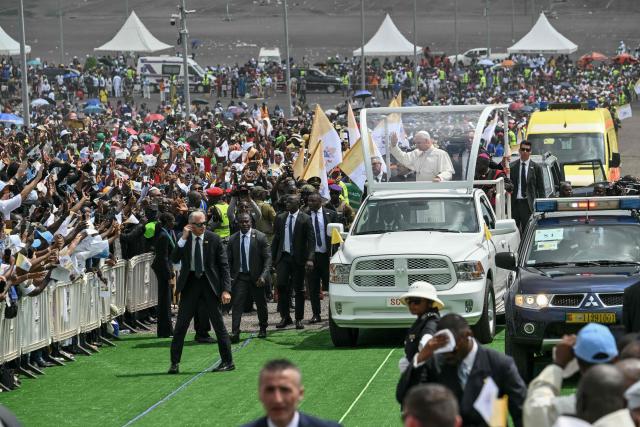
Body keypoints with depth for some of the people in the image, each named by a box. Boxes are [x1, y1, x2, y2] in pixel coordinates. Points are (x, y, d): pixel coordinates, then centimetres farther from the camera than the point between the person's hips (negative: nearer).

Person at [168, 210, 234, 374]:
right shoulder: (184, 239, 0)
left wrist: (226, 289, -11)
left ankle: (228, 362, 10)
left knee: (218, 323, 2)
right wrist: (183, 239, -18)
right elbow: (174, 259, -11)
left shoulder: (213, 239, -5)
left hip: (210, 281, -2)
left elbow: (224, 265, -3)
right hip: (190, 282, 2)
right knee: (181, 323, 2)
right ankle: (174, 363, 8)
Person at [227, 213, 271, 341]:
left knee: (261, 304, 13)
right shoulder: (233, 239, 1)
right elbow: (229, 260, 7)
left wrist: (264, 276, -18)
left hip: (256, 277, -1)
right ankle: (235, 333, -15)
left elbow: (268, 258, -7)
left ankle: (263, 329, 34)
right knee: (237, 304, -11)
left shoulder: (260, 237, -7)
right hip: (239, 277, 1)